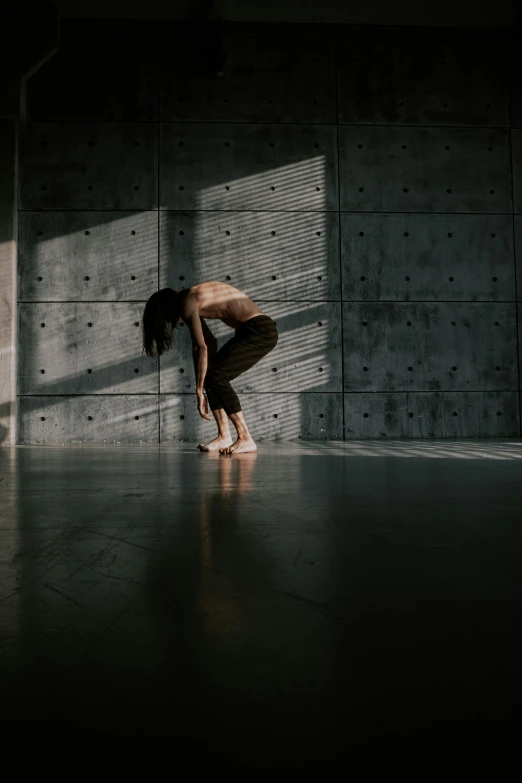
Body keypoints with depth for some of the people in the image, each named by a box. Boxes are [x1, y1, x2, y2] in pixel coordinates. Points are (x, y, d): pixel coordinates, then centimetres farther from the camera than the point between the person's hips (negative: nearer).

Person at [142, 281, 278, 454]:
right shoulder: (192, 299, 18)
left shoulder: (186, 303, -9)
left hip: (259, 331, -9)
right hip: (262, 330, 9)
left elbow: (201, 347, -14)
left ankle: (245, 439, -12)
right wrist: (203, 387, 15)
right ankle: (224, 437, 8)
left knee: (216, 377, -13)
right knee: (211, 376, 7)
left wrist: (199, 391, -10)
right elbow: (210, 342, 19)